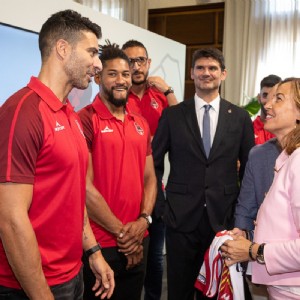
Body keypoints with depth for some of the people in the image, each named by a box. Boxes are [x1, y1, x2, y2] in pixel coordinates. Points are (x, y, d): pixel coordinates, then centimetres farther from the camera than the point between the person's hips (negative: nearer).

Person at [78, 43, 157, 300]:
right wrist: (121, 232, -11)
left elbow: (149, 177, 9)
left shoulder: (140, 123, 10)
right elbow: (84, 186, -16)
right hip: (100, 243, -6)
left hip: (138, 241, 6)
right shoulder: (85, 120, -11)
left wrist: (143, 220, -7)